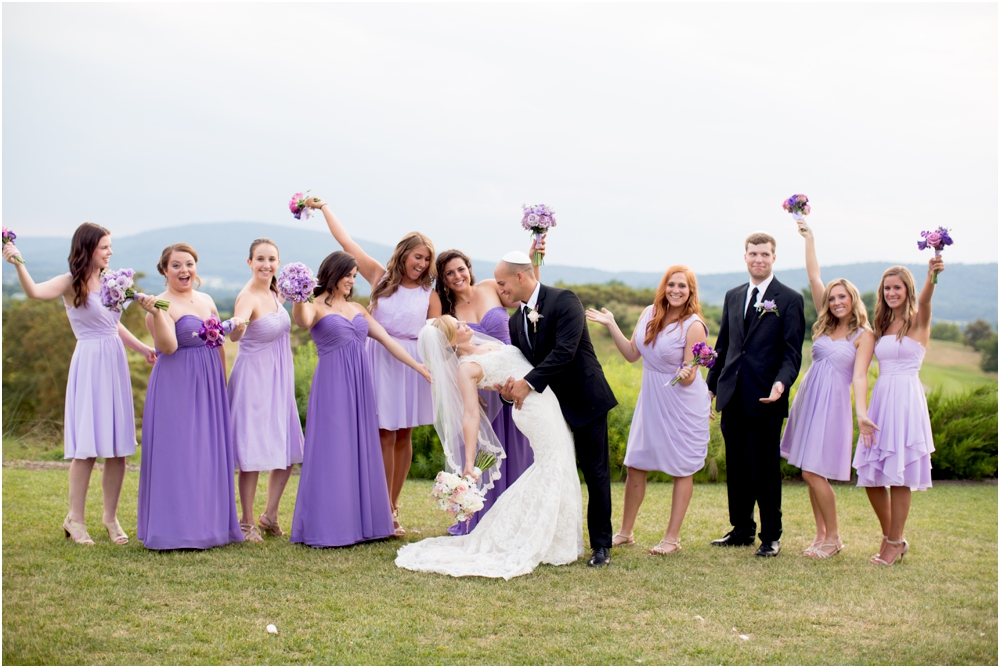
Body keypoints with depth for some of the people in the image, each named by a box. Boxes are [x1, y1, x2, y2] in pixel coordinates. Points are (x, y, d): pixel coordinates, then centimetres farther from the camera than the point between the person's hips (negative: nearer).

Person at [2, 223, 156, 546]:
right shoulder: (71, 283, -5)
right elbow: (35, 291, -25)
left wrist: (142, 348, 20)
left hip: (115, 364, 6)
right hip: (89, 364, -6)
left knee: (118, 448, 5)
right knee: (88, 448, -5)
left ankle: (111, 517, 16)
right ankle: (75, 519, 8)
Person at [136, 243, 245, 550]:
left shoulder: (207, 301, 12)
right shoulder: (162, 304, -10)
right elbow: (168, 346, -24)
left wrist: (223, 383, 16)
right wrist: (155, 313, -36)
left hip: (209, 386, 7)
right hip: (176, 387, -7)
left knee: (211, 454, 10)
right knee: (178, 454, -5)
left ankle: (208, 525, 20)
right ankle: (176, 528, 2)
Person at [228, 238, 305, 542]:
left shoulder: (274, 292, 5)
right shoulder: (248, 297, -19)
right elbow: (235, 335, -41)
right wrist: (237, 326, -58)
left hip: (279, 379, 8)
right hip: (254, 377, -8)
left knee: (287, 451, 12)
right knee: (254, 453, -3)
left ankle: (270, 516, 25)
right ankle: (247, 522, 9)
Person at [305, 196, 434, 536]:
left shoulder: (429, 295, 6)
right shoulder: (380, 277, 4)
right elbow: (346, 241, 6)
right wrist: (323, 207, 9)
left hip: (412, 365, 2)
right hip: (380, 360, -2)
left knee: (404, 435, 7)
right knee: (384, 435, -4)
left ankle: (393, 505, 16)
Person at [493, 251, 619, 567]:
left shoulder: (564, 301, -14)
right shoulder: (515, 322, 8)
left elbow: (564, 350, -25)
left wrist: (528, 384, -28)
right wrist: (511, 388, -16)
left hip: (585, 400, -6)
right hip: (550, 404, 6)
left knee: (595, 472, 1)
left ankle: (601, 545, 9)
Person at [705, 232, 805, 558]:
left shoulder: (789, 299, -2)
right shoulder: (733, 296, 15)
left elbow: (792, 352, -7)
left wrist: (781, 383, -24)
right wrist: (711, 384, 16)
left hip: (765, 398, -5)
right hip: (733, 396, 5)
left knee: (765, 467, 1)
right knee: (736, 466, 11)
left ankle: (771, 536, 12)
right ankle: (741, 529, 23)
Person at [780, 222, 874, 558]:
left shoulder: (863, 335, -4)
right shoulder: (826, 326, 10)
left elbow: (859, 376, -13)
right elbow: (814, 277, 9)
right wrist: (809, 238, 7)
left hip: (833, 403, -6)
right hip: (808, 397, 6)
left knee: (813, 471, -8)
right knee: (811, 473, 8)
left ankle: (833, 537, 5)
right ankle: (821, 534, 18)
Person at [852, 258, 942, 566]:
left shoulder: (917, 321, -2)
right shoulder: (882, 326, 16)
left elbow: (925, 300, -26)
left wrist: (932, 275, -47)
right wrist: (862, 413, 6)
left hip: (906, 399, -6)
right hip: (880, 399, 6)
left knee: (898, 475, -3)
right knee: (871, 475, 5)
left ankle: (895, 543, 10)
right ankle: (890, 536, 22)